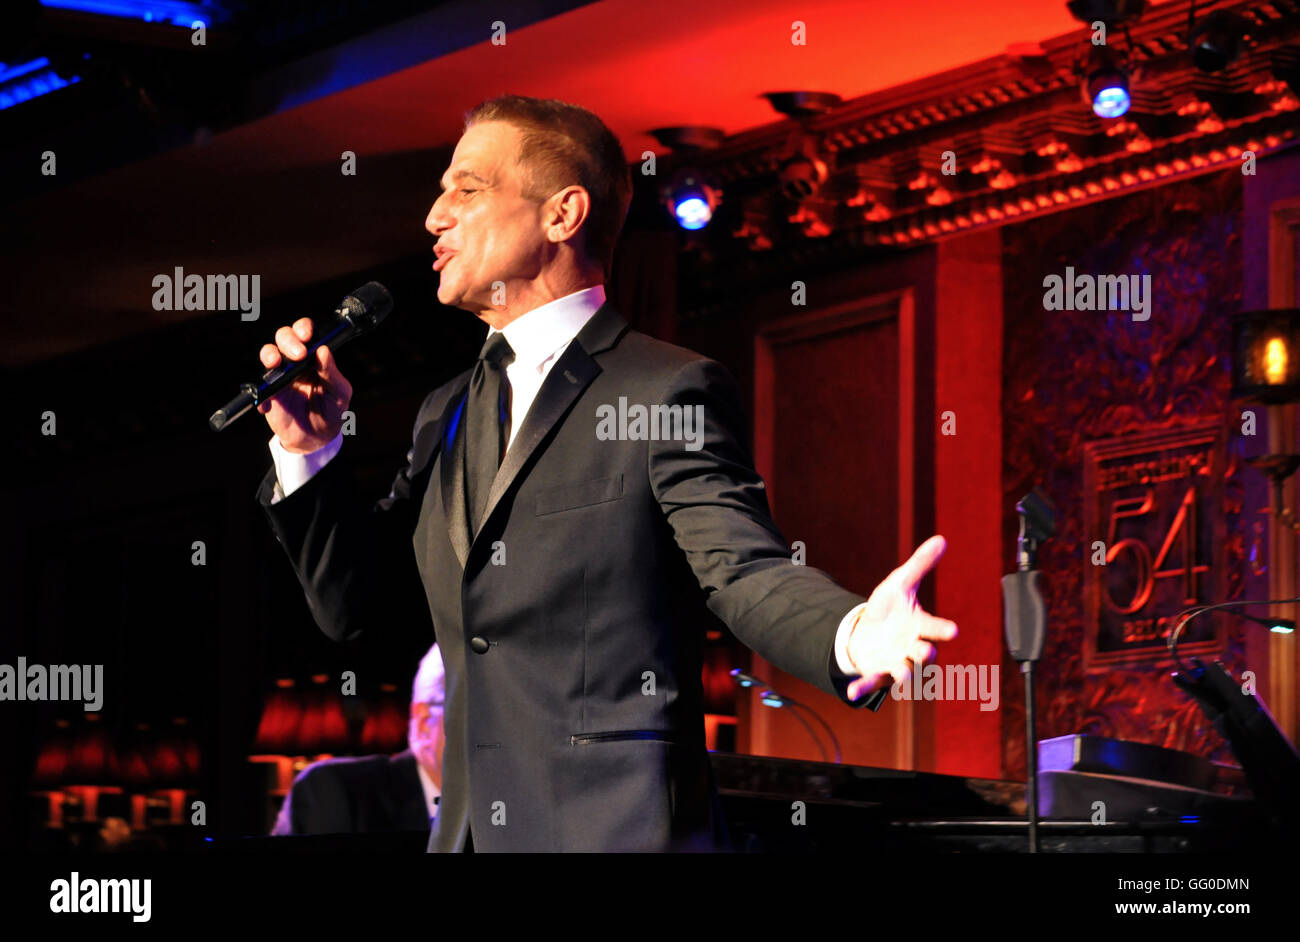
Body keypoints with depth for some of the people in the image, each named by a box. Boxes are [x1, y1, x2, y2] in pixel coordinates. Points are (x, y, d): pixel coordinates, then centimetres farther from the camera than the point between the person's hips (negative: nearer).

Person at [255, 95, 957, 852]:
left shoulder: (672, 391, -6)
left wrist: (852, 635, -37)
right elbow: (355, 605, 17)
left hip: (620, 826, -7)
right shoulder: (448, 415, 17)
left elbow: (744, 571, -17)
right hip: (471, 831, 7)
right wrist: (311, 450, 3)